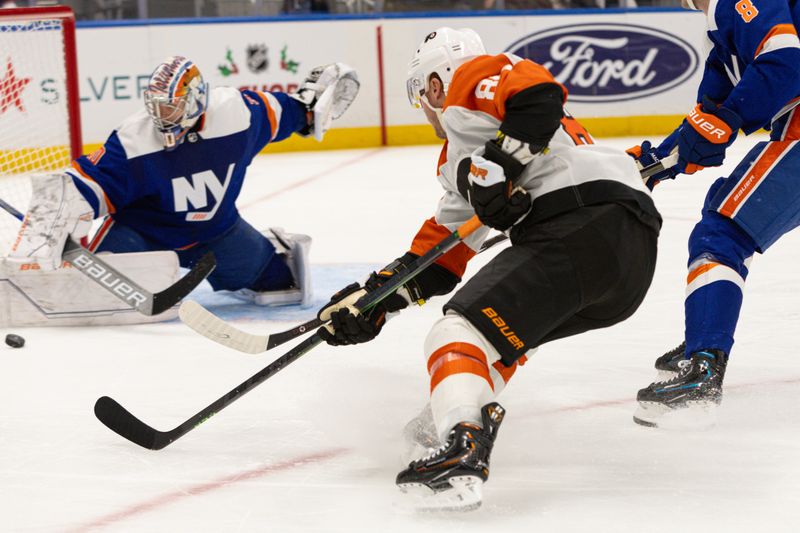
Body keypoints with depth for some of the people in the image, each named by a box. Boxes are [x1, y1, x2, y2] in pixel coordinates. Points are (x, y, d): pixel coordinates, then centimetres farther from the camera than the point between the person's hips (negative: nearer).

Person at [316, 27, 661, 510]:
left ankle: (463, 453, -37)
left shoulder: (470, 79, 10)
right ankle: (473, 416, 22)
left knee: (465, 326, -18)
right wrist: (374, 298, 27)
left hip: (587, 223, -10)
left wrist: (497, 166, -13)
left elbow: (538, 92, -12)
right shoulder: (458, 156, 37)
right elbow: (440, 255, 33)